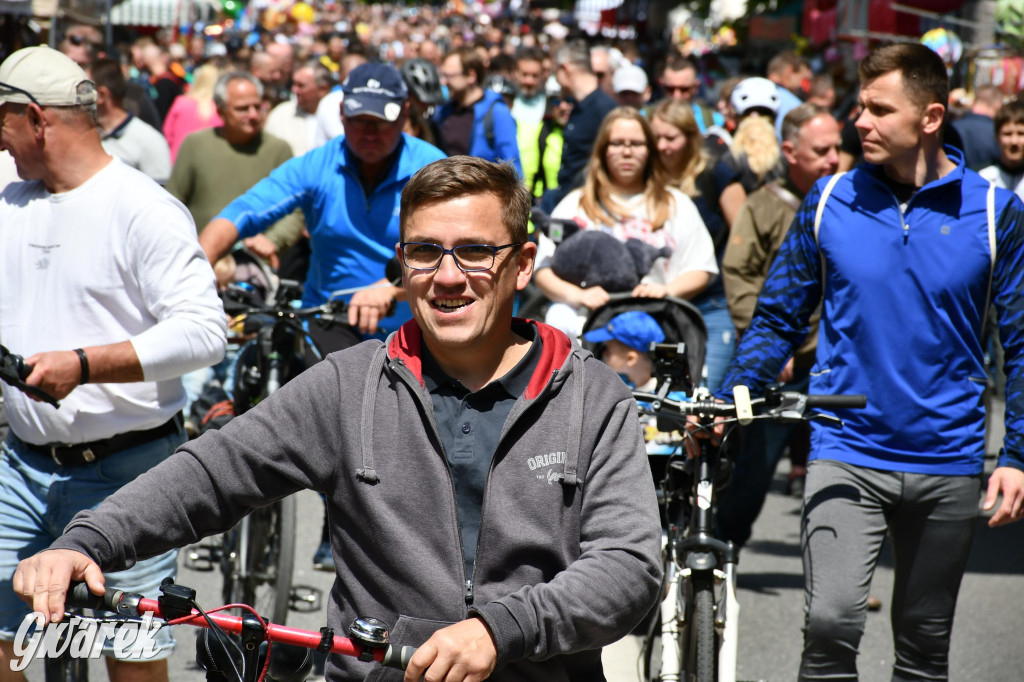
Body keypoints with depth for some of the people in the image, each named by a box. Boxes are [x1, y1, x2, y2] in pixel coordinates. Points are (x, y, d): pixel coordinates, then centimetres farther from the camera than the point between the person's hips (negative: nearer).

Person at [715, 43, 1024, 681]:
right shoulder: (830, 200, 0)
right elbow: (778, 318, 8)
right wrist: (724, 403, -5)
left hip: (948, 467, 1)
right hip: (847, 455, -1)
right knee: (831, 621, -20)